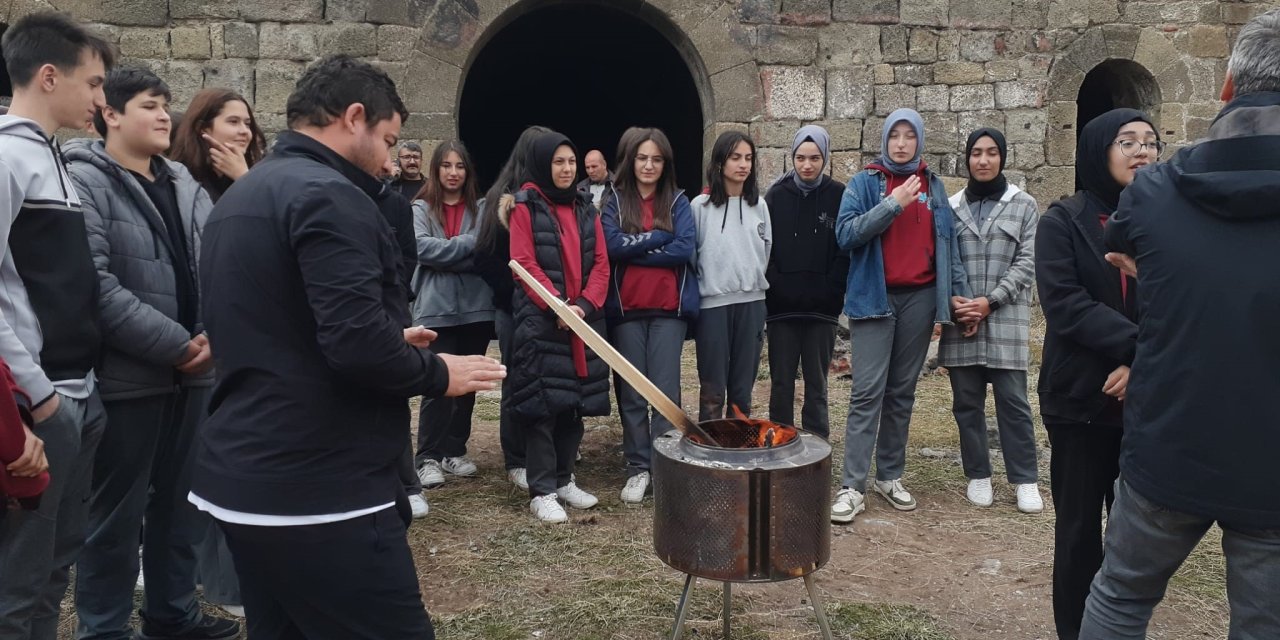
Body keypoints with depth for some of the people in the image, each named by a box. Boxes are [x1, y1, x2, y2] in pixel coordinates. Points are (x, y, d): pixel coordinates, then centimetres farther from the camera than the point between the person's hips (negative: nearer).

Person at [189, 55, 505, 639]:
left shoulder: (238, 197, 15)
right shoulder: (327, 195, -15)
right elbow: (357, 343, -25)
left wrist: (393, 345, 15)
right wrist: (437, 373, -7)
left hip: (239, 479, 10)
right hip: (316, 490, -10)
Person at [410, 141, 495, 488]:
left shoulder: (479, 208, 8)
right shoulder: (421, 209, 3)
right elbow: (424, 248, -13)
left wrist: (446, 255, -13)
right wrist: (469, 243, -12)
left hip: (475, 308, 3)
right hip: (436, 309, -3)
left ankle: (454, 450, 23)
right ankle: (429, 457, 6)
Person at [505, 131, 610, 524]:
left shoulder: (586, 208, 14)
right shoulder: (525, 206, -1)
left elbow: (600, 263, 8)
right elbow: (524, 263, -9)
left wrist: (586, 305, -9)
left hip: (584, 319, 5)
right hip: (540, 319, -5)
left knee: (576, 401, 9)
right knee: (543, 402, -5)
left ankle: (564, 479, 22)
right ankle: (542, 491, 3)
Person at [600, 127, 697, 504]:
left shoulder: (678, 201, 7)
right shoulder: (614, 202, 6)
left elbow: (685, 248, -8)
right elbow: (612, 246, -11)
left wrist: (636, 249, -9)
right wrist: (659, 236, -9)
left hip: (668, 308, 0)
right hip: (626, 309, 1)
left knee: (666, 391, -2)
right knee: (631, 393, 5)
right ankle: (638, 469, 15)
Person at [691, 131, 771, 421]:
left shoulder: (759, 205, 8)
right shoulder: (701, 205, -3)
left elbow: (766, 252, 13)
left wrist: (755, 282, 10)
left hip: (751, 303, 3)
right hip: (713, 302, -3)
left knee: (743, 386, 11)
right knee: (713, 389, 2)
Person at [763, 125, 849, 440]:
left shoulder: (839, 196, 2)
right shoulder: (777, 195, 5)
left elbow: (846, 250, 0)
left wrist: (831, 291, -9)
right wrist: (775, 285, -6)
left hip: (822, 308, -1)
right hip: (781, 307, 1)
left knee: (817, 385, 6)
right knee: (781, 384, 6)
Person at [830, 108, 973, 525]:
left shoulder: (933, 186, 12)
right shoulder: (864, 183, 1)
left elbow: (947, 242, 13)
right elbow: (845, 234, -12)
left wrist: (958, 290, 6)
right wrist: (892, 204, -18)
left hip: (920, 298, 4)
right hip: (875, 298, -3)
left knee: (902, 391, 10)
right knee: (867, 392, -8)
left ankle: (890, 475, 20)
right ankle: (852, 486, -6)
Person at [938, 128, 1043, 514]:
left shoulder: (1024, 206, 6)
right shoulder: (952, 207, 10)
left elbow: (1027, 262, -1)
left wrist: (991, 301, -11)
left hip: (1006, 320, -2)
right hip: (961, 320, 2)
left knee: (1013, 401, 0)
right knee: (967, 402, 7)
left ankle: (1025, 480, 11)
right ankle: (978, 476, 19)